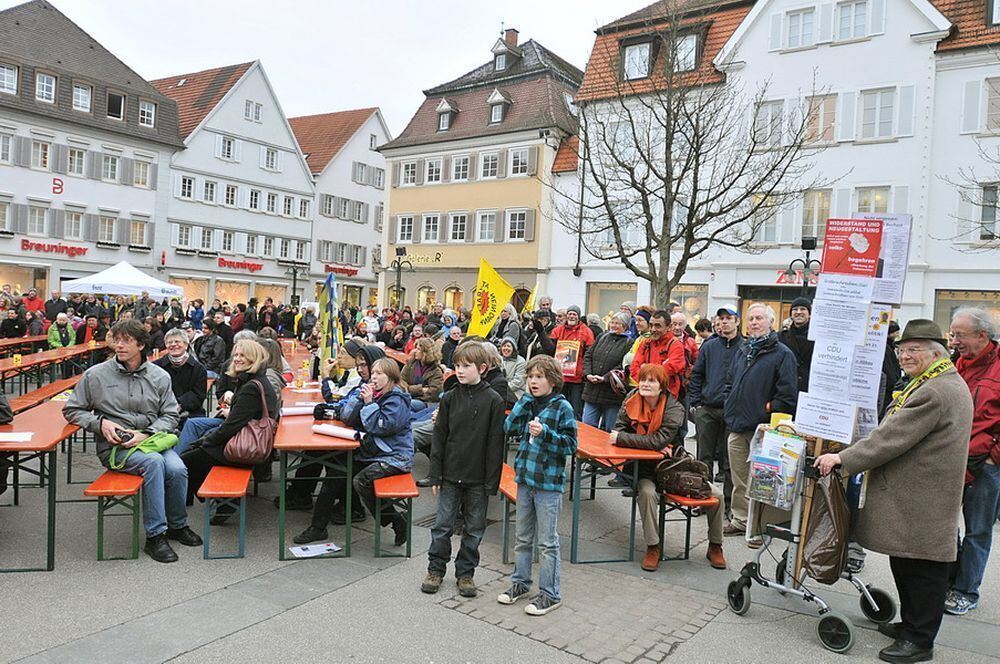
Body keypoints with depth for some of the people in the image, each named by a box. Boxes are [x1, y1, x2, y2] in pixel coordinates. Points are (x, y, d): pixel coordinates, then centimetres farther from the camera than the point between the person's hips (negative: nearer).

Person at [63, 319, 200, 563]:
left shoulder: (159, 376, 6)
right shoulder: (96, 374, 2)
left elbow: (171, 415, 7)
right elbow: (71, 410, 10)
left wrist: (146, 434, -10)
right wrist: (100, 422, -8)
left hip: (152, 439, 2)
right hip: (114, 445, -2)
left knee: (178, 469, -27)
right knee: (153, 462, -33)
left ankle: (177, 525, 1)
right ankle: (155, 536, -22)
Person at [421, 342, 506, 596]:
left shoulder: (493, 401, -9)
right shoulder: (450, 398, -1)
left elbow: (496, 444, -7)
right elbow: (439, 438, 3)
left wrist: (492, 482, -8)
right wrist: (435, 475, 0)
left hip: (478, 478, -2)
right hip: (451, 475, 2)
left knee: (474, 528, 11)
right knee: (442, 525, 9)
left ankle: (465, 572, 27)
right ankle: (436, 569, 26)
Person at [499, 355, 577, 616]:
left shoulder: (562, 407, -10)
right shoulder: (528, 404, 7)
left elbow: (570, 444, -13)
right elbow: (510, 428, -4)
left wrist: (544, 433, -25)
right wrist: (527, 399, -7)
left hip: (549, 482, -6)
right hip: (525, 478, 6)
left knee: (547, 542, 3)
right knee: (523, 537, 19)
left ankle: (550, 594, 15)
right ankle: (520, 582, 34)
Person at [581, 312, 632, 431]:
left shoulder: (629, 343, -4)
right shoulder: (602, 337, 14)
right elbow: (588, 356, 13)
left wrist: (605, 378, -19)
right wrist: (588, 374, -3)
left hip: (612, 394, -5)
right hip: (592, 390, 5)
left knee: (609, 430, 5)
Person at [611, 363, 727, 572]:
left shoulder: (674, 408, -16)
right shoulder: (631, 400, -6)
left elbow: (659, 441, -28)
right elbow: (619, 430, -11)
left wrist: (621, 438, -28)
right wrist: (652, 445, -24)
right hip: (644, 467, 0)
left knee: (717, 495, -8)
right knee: (647, 492, -34)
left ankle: (715, 547, 15)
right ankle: (653, 547, -17)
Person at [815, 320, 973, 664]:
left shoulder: (934, 392, -20)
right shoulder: (947, 384, 17)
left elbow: (891, 438, -23)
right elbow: (896, 432, 22)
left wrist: (842, 459, -19)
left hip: (922, 503, -10)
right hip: (912, 496, 10)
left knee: (922, 569, 2)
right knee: (906, 565, 18)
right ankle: (911, 625, 32)